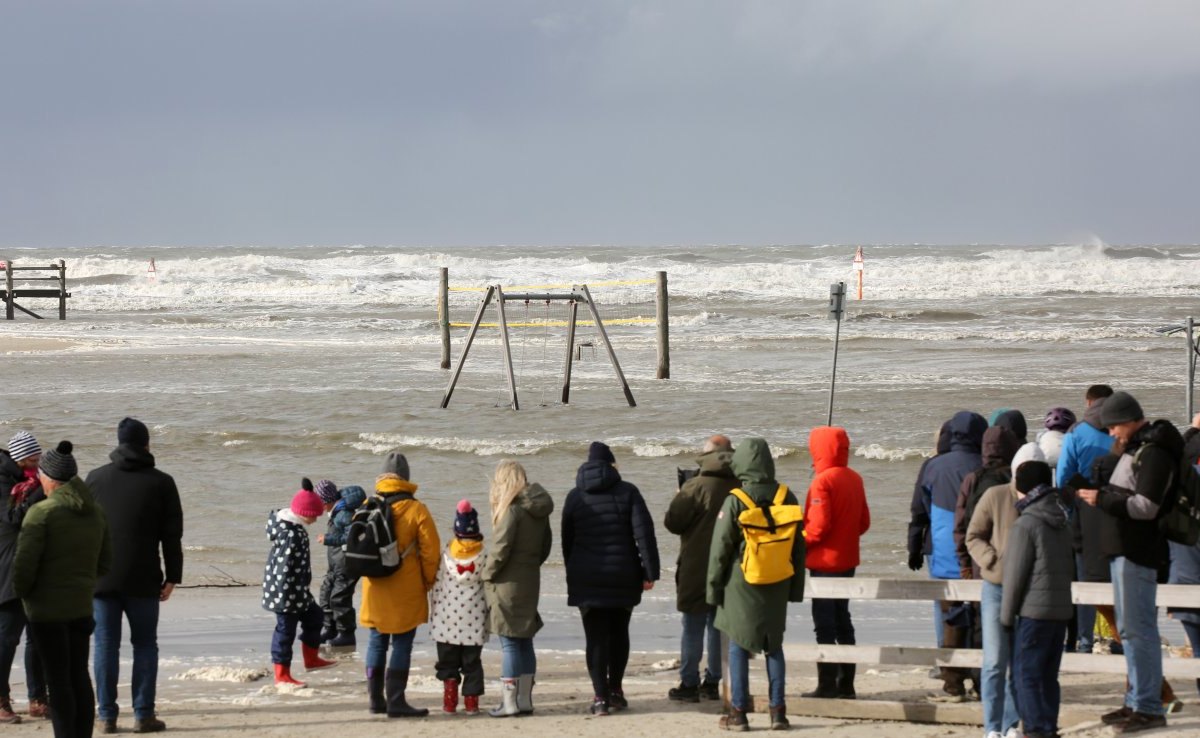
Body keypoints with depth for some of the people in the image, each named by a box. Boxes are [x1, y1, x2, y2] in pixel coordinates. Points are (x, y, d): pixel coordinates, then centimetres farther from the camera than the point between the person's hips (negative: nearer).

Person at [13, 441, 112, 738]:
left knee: (58, 680, -1)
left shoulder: (42, 513, -17)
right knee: (79, 676, 14)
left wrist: (21, 591, 0)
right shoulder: (95, 513, 4)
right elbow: (104, 562, 10)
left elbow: (24, 564, -17)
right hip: (82, 605, 6)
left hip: (47, 606, -6)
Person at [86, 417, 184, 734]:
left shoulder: (95, 479, 4)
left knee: (106, 645, 4)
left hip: (101, 577, 1)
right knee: (144, 645, 6)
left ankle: (106, 715, 3)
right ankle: (143, 714, 2)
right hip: (143, 580, -1)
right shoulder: (161, 482, -1)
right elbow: (172, 534, 0)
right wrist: (172, 576, 6)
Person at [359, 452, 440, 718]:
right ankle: (396, 701, -5)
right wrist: (428, 581, 5)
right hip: (405, 592, -4)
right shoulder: (416, 510, -11)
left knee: (377, 643, 14)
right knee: (402, 645, -1)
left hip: (375, 589, 4)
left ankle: (376, 698, 18)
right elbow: (431, 550, -10)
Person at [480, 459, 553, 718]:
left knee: (510, 643, -3)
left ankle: (509, 702, -2)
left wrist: (488, 573, -6)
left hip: (508, 583, -8)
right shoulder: (538, 508, 7)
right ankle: (525, 699, 18)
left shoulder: (512, 509, -16)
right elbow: (546, 545, 14)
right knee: (525, 642, 14)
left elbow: (501, 548, -19)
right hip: (531, 580, 8)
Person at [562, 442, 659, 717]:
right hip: (623, 578, 0)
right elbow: (644, 533, -10)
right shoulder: (627, 492, -2)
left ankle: (601, 697, -7)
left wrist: (573, 574, 17)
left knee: (596, 637, 0)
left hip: (587, 578, 0)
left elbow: (567, 540, 8)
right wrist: (650, 571, -8)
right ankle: (615, 690, 21)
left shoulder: (575, 496, 3)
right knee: (619, 633, 16)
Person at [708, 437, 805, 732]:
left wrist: (713, 585, 1)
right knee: (774, 646, 11)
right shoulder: (786, 498, 1)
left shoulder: (735, 501, -12)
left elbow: (720, 547, -8)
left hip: (742, 583, -4)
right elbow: (799, 545, 8)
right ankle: (778, 710, 7)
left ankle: (738, 712, 2)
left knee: (739, 647, 3)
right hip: (777, 586, 4)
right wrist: (796, 586, 15)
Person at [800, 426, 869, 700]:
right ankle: (846, 683, 16)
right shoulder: (854, 479, 7)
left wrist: (801, 542, -5)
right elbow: (864, 522, 10)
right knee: (843, 621, 14)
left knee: (824, 623, -2)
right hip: (848, 561, 8)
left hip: (825, 561, -8)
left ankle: (827, 684, -2)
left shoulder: (823, 481, -17)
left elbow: (819, 525, -21)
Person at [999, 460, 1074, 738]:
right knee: (1048, 675, 13)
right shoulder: (1062, 525, 13)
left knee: (1026, 674, -4)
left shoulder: (1025, 525, -11)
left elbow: (1015, 574, -10)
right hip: (1061, 609, 8)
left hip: (1033, 611, -8)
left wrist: (1007, 615, -4)